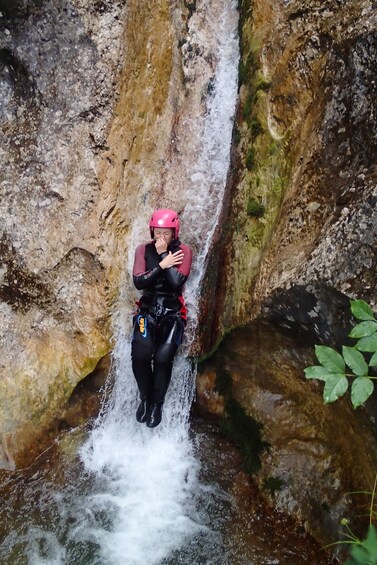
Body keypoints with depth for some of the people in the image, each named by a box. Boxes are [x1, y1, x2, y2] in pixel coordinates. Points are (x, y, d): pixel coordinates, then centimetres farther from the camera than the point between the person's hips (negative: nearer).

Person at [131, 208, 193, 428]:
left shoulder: (183, 251, -1)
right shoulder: (144, 249, 4)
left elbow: (177, 282, -17)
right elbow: (139, 282, -8)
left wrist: (163, 254, -14)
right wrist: (162, 264, -16)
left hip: (172, 311, -1)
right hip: (148, 309, 2)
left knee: (163, 357, -24)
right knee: (140, 354, -24)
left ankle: (157, 403, 3)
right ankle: (145, 397, 5)